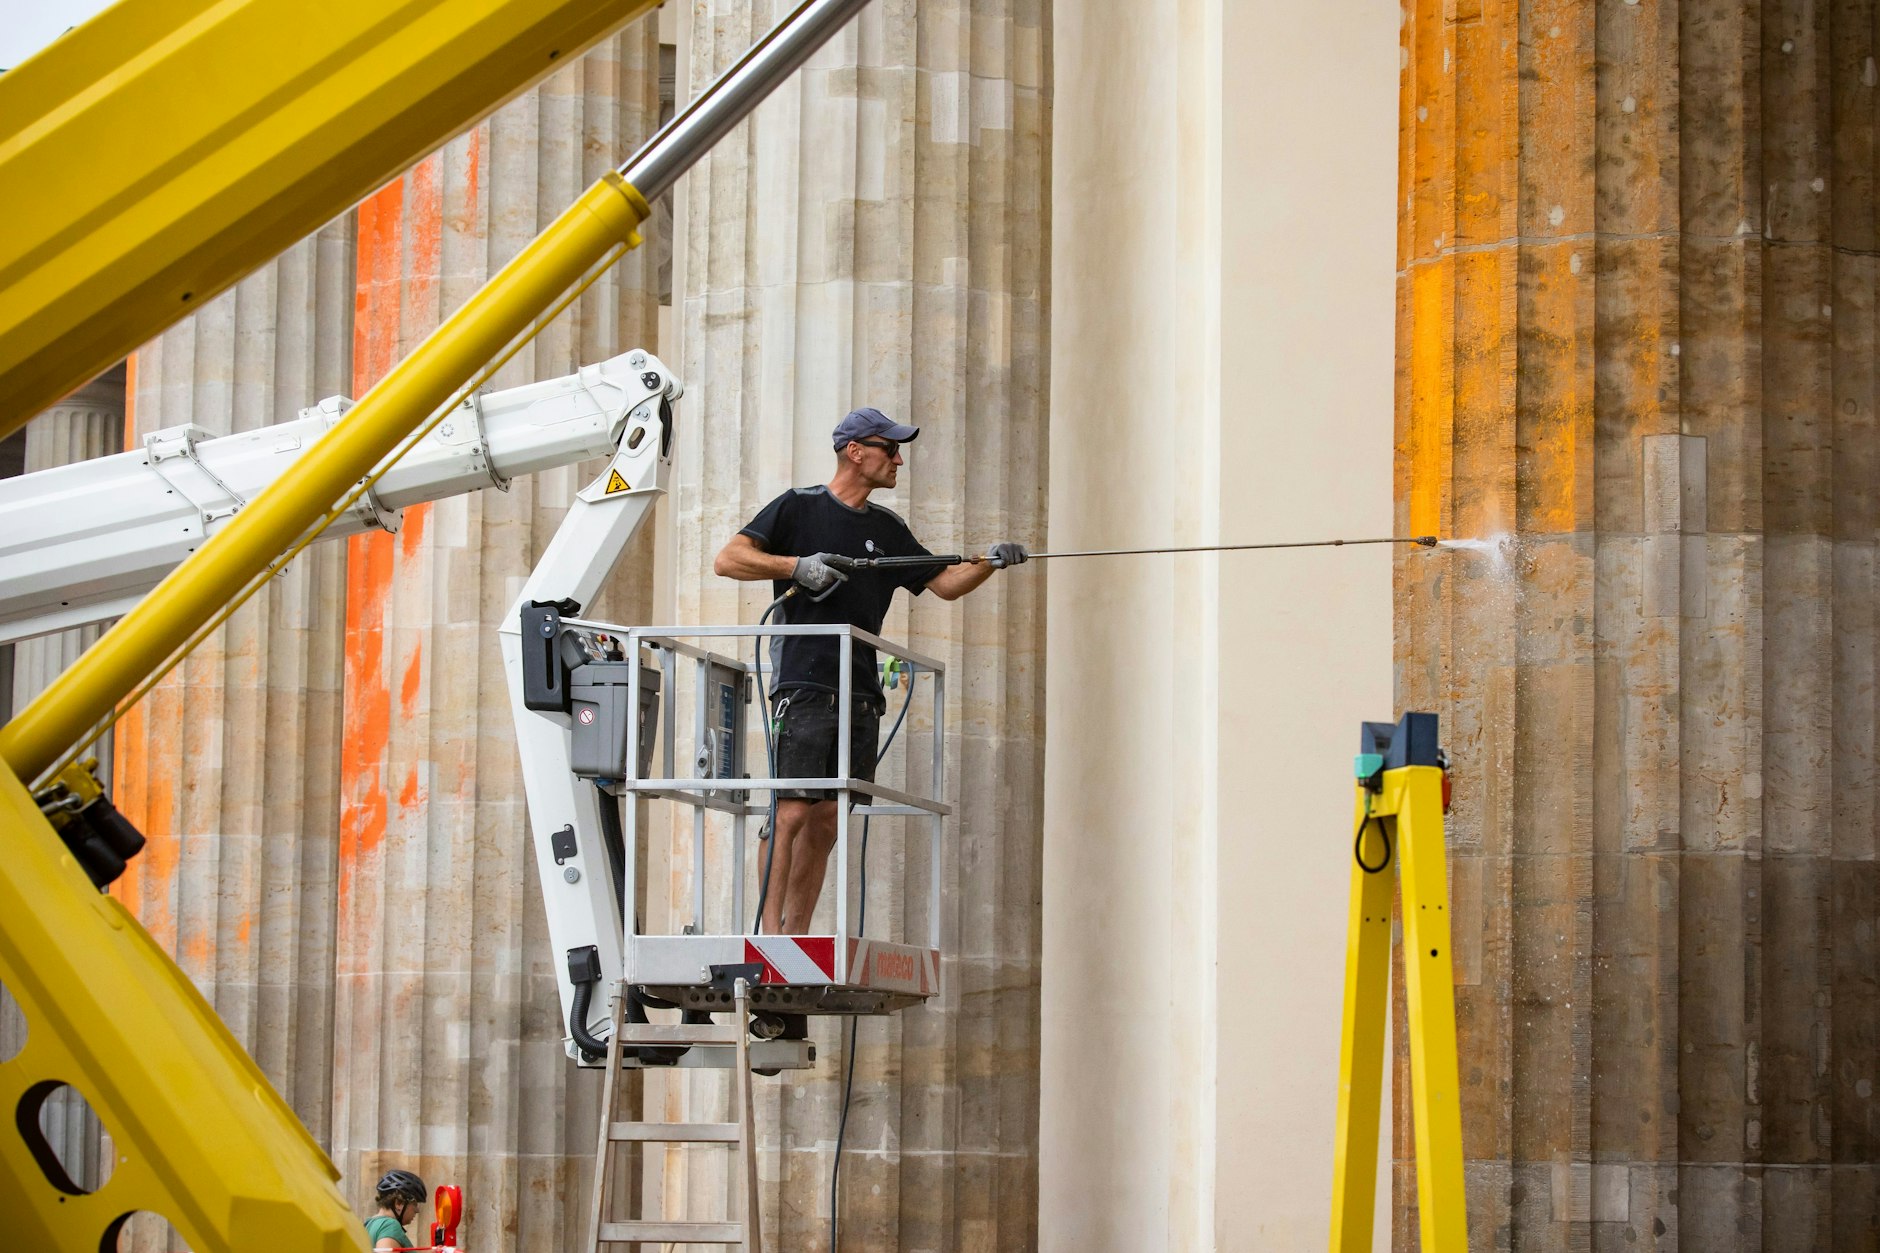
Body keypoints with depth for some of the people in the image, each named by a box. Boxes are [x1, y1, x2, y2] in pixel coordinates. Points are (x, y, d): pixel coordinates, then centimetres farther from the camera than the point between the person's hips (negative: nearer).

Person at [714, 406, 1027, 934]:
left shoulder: (888, 529, 20)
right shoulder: (798, 508, 2)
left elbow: (944, 583, 22)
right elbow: (727, 560, -5)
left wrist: (990, 562, 5)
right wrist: (797, 565, -15)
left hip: (861, 693, 6)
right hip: (805, 687, -6)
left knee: (826, 821, 4)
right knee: (792, 812, -13)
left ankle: (796, 937, 7)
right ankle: (770, 931, -14)